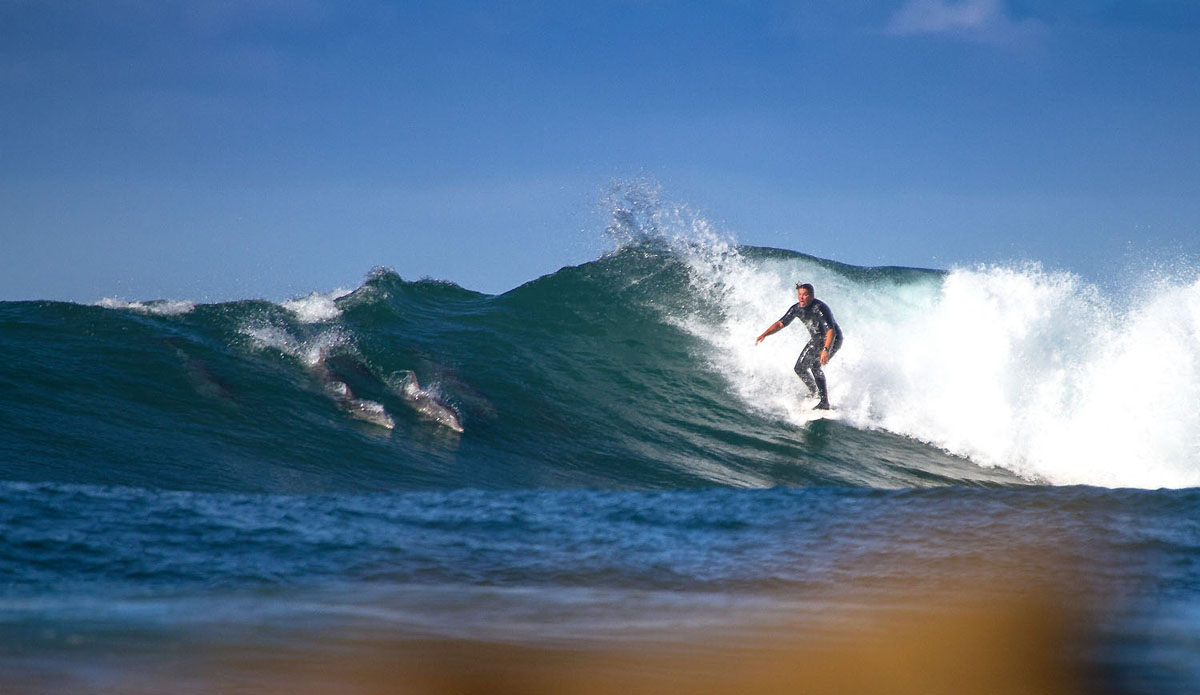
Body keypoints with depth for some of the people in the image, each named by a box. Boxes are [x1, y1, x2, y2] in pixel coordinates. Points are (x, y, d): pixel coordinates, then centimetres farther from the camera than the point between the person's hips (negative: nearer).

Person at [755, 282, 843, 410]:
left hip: (832, 340, -8)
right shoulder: (797, 308, -7)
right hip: (816, 340, 8)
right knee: (800, 368, 9)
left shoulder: (820, 308, -30)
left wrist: (826, 350, -51)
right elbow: (781, 323, 1)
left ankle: (824, 402, -26)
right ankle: (814, 392, 33)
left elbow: (831, 331, -38)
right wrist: (764, 334, -13)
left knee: (815, 365, -28)